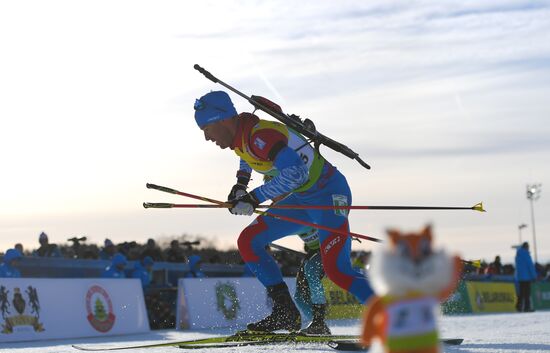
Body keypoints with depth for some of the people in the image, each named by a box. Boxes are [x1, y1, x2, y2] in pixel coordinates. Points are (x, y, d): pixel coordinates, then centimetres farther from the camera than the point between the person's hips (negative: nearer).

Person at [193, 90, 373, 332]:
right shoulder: (241, 134, 4)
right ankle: (285, 313, 2)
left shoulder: (260, 135, -25)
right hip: (300, 199, 10)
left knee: (336, 270, -21)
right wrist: (241, 183, 21)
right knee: (248, 242, 3)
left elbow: (295, 172, -36)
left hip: (329, 195, -10)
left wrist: (254, 198, -30)